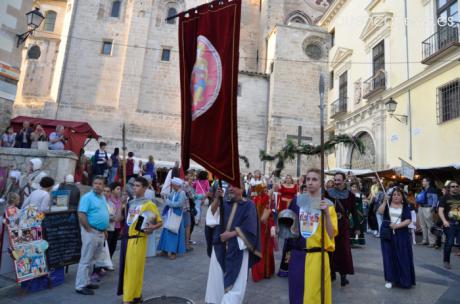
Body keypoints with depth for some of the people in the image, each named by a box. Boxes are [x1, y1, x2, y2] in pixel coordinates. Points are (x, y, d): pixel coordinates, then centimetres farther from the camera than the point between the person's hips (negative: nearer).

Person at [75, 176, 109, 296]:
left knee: (92, 260, 17)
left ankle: (86, 282, 28)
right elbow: (81, 215, -20)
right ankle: (80, 286, 8)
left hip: (101, 233, 8)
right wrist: (89, 230, -18)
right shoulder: (87, 197, -13)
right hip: (91, 232, -8)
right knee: (86, 260, -1)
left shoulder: (103, 197, 12)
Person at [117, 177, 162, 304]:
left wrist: (152, 228, -26)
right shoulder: (130, 203, 10)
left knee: (134, 268, 2)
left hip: (138, 240, -7)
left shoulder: (149, 204, -10)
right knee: (126, 268, 15)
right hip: (127, 238, 7)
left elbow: (160, 222, -9)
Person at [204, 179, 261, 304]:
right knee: (217, 276, 11)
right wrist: (216, 199, -23)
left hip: (237, 248, -4)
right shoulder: (224, 202, 8)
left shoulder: (249, 205, -3)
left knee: (235, 280, 1)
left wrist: (231, 234, -16)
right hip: (220, 246, 4)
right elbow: (212, 215, -9)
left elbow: (249, 228, -11)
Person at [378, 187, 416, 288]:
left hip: (401, 235, 0)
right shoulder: (387, 204, 4)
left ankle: (404, 280, 16)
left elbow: (408, 220, -5)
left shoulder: (405, 207, 5)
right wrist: (384, 201, -21)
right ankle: (389, 279, 11)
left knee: (402, 257, 2)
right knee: (389, 256, 3)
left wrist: (397, 225, -18)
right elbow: (380, 212, -14)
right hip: (388, 233, 0)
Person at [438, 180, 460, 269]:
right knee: (449, 243, 2)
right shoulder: (445, 198, 1)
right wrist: (444, 221, -22)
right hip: (450, 224, -3)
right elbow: (440, 210, -7)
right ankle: (446, 261, 16)